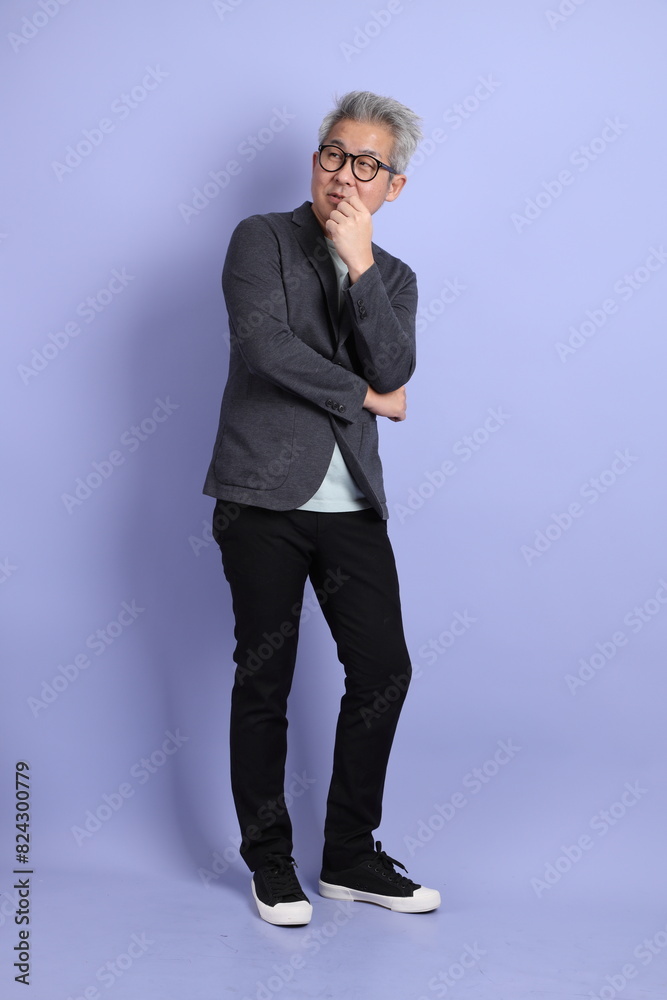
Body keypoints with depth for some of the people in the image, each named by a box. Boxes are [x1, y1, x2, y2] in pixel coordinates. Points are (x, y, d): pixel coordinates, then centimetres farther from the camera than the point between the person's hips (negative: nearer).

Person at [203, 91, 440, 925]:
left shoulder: (394, 277, 15)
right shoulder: (261, 238, 2)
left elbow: (395, 371, -4)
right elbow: (264, 343, -15)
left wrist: (360, 265, -14)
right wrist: (364, 397, -6)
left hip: (352, 504, 5)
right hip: (264, 497, -4)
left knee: (384, 670, 4)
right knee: (264, 681, 2)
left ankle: (351, 856, 20)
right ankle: (270, 864, 18)